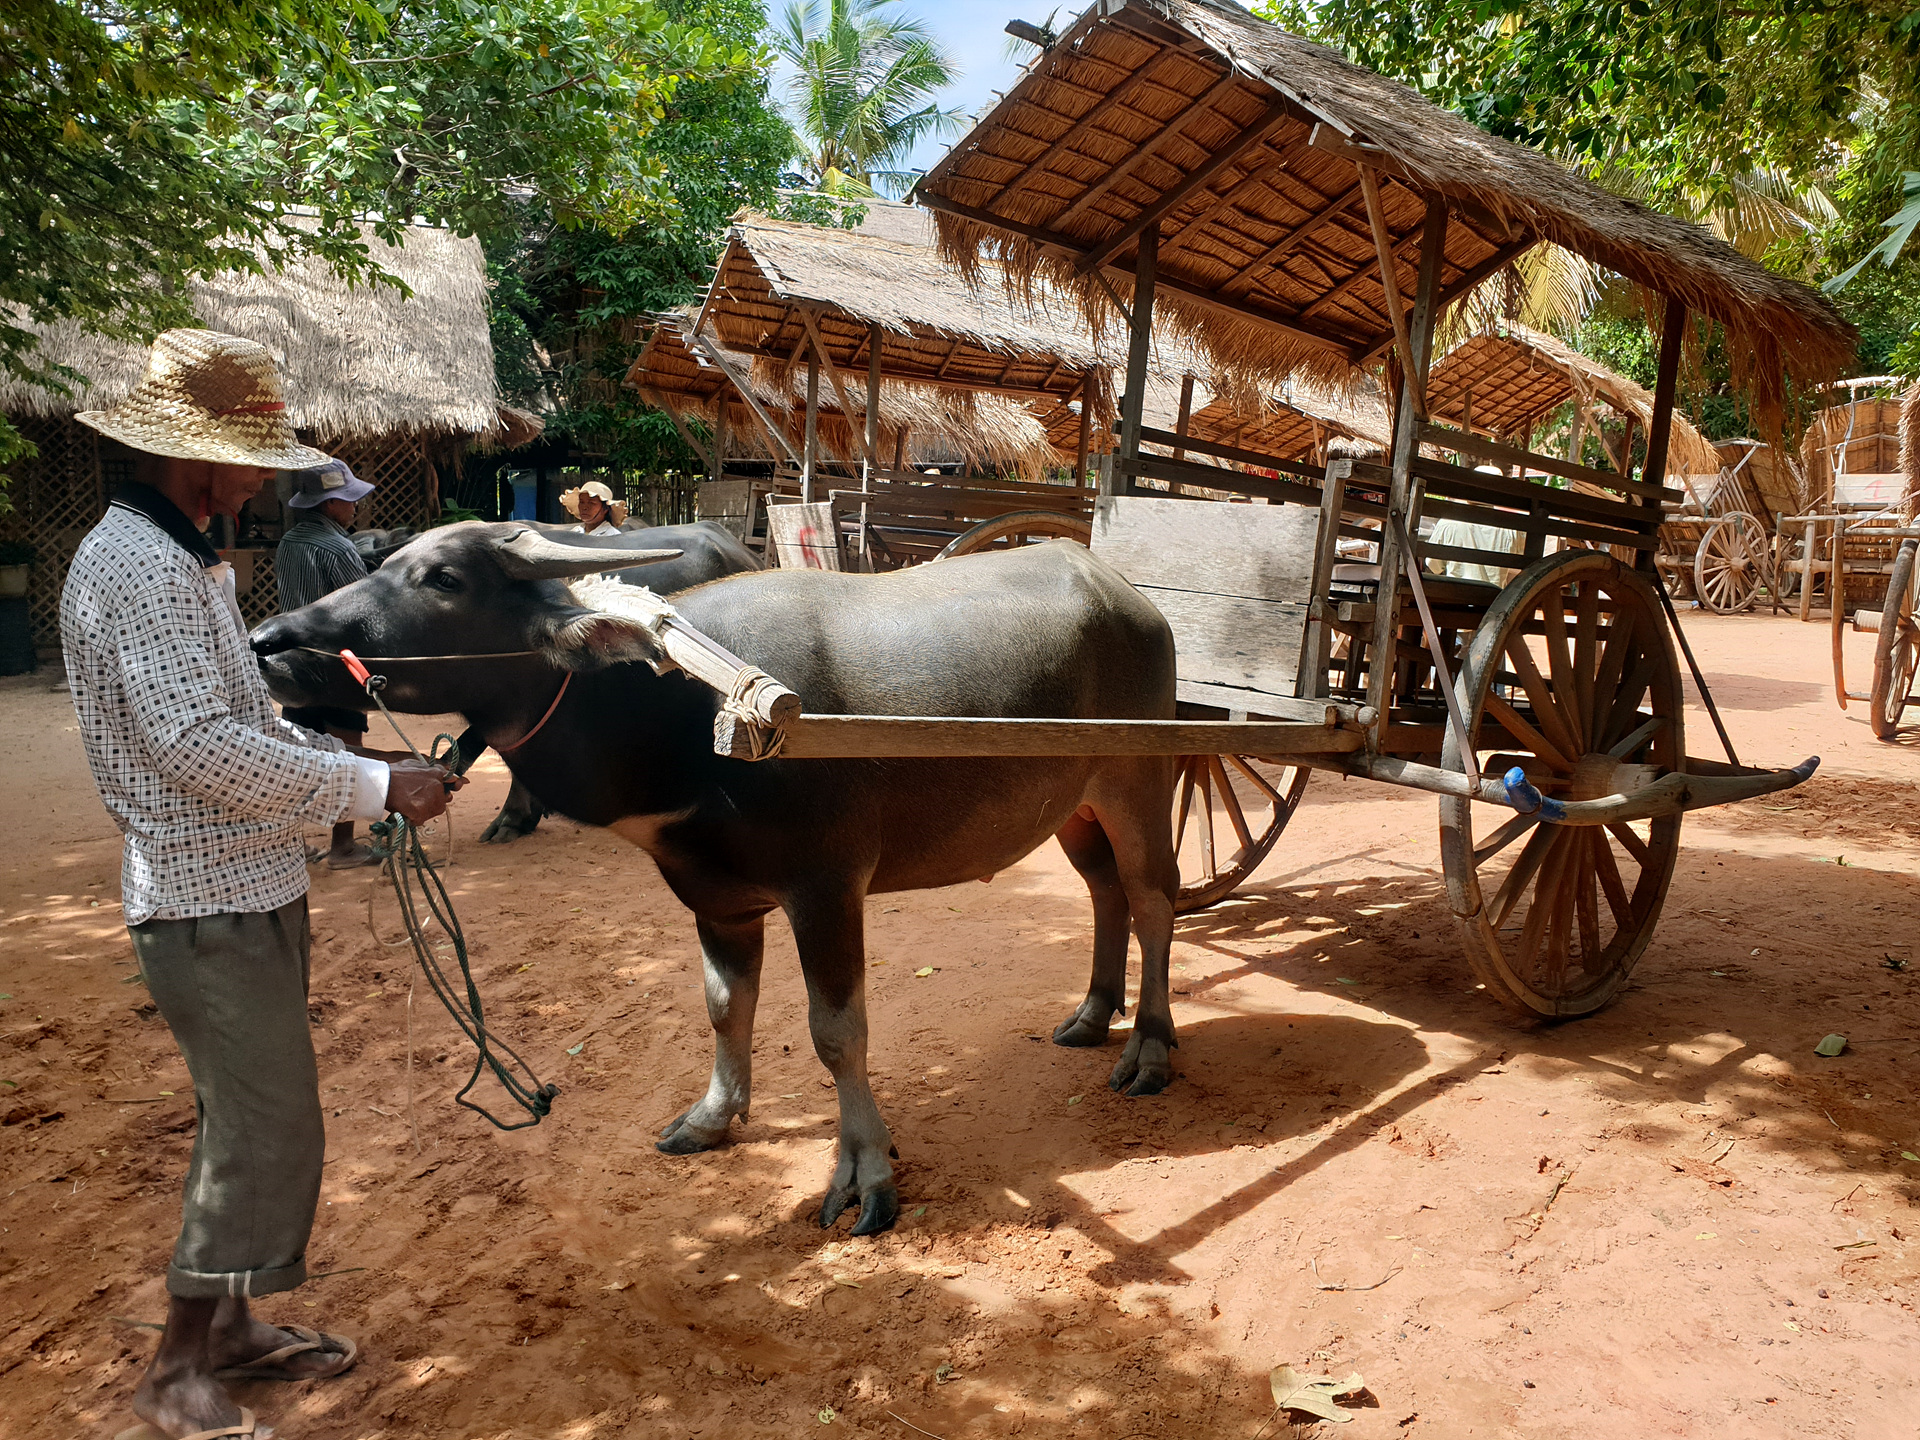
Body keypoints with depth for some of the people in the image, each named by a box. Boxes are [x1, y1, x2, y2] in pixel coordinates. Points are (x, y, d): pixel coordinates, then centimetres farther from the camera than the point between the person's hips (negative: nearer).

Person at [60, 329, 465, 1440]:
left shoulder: (183, 557, 14)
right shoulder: (139, 566, -19)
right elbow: (199, 745, -27)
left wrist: (359, 766, 10)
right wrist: (372, 787, -22)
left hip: (250, 889, 10)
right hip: (210, 904, -10)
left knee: (256, 1118, 18)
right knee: (267, 1133, -2)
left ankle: (228, 1327, 34)